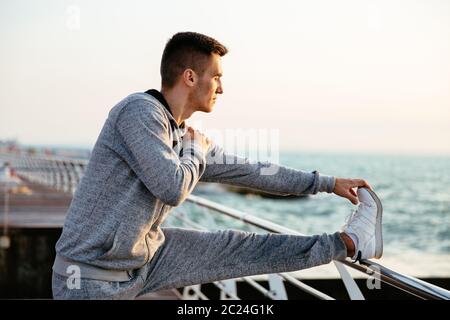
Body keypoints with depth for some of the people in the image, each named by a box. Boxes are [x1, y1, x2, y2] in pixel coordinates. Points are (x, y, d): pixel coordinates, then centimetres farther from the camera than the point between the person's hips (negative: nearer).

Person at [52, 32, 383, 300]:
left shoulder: (192, 139, 6)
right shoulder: (140, 110, -20)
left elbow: (252, 171, 15)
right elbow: (173, 188, -26)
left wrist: (328, 183, 21)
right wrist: (195, 151, -5)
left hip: (147, 255, 7)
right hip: (92, 275, -7)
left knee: (239, 250, 7)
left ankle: (349, 243, 14)